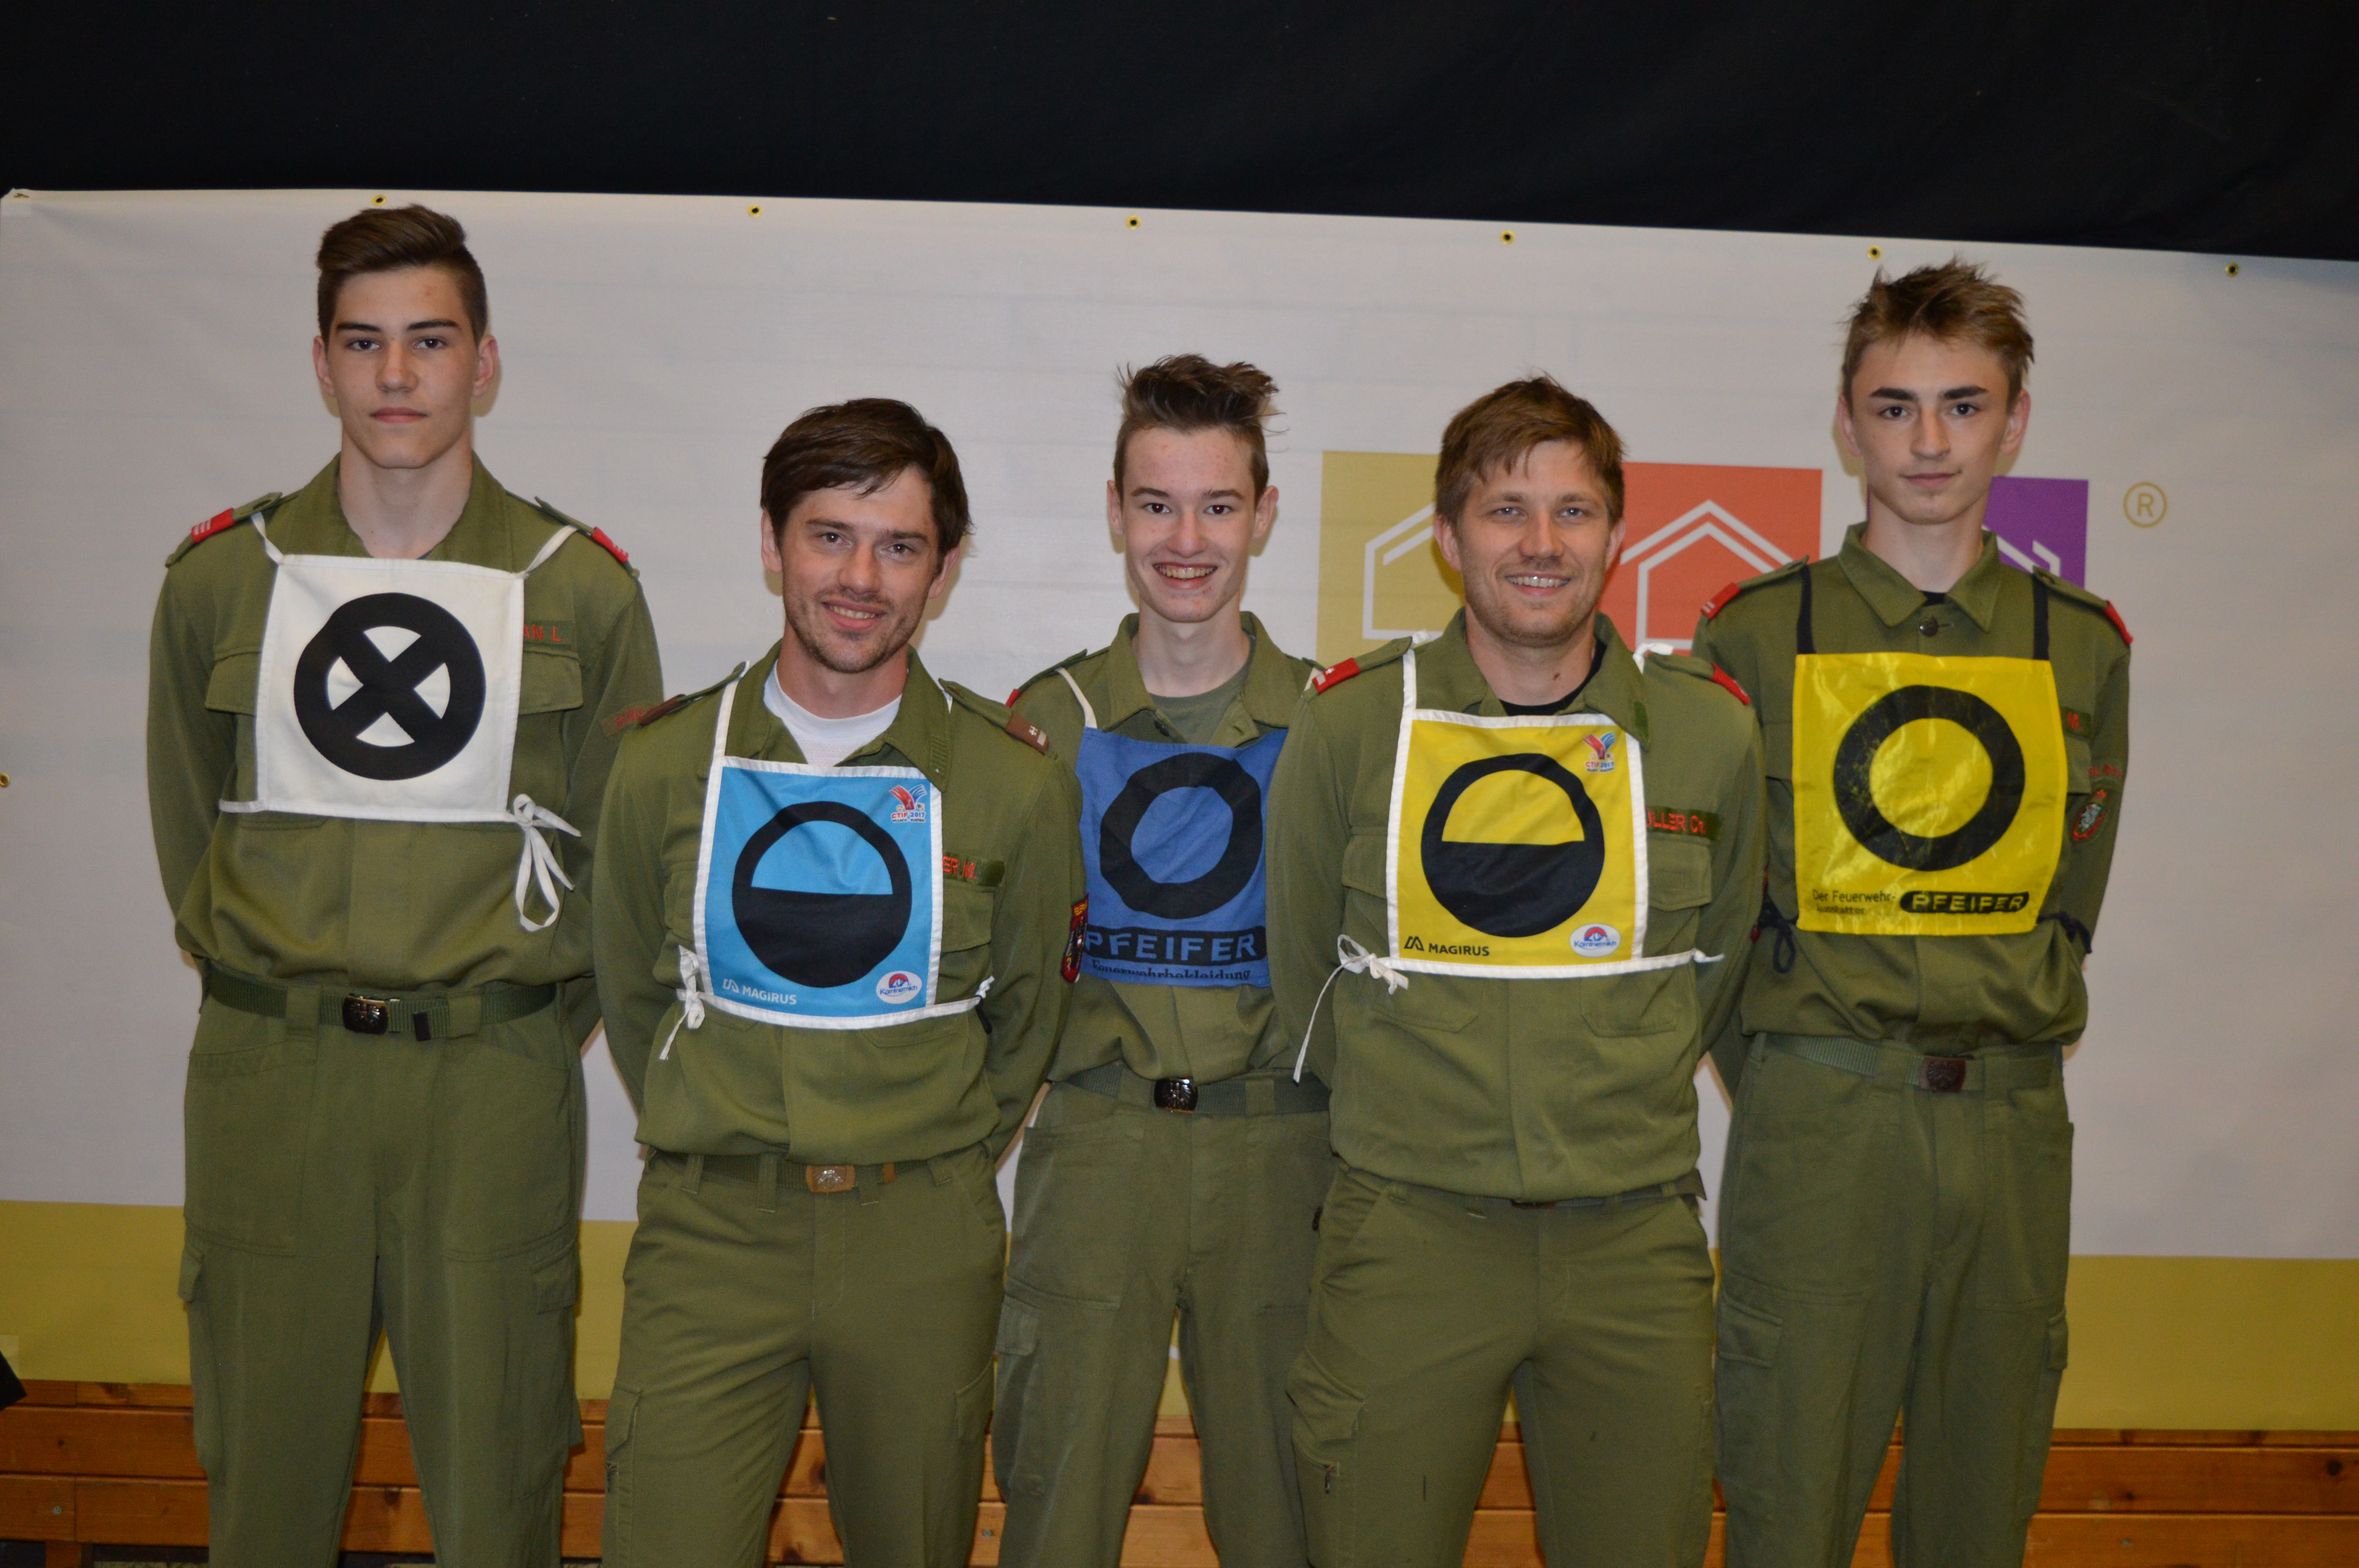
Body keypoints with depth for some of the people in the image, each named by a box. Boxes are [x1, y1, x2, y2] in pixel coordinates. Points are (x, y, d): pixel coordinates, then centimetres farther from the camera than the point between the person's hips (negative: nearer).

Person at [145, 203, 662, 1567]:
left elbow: (618, 845, 6)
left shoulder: (583, 587, 1)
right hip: (267, 1080, 2)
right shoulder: (223, 575, 6)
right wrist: (276, 1004, 9)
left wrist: (527, 1030, 5)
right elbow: (190, 827, 14)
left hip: (497, 1083, -1)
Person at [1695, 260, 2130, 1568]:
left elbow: (2069, 899, 14)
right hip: (1814, 1116, -3)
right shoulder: (1757, 635, 0)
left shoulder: (2082, 648, 8)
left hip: (2014, 1124, 3)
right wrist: (1777, 1076, -1)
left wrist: (1999, 1043, 6)